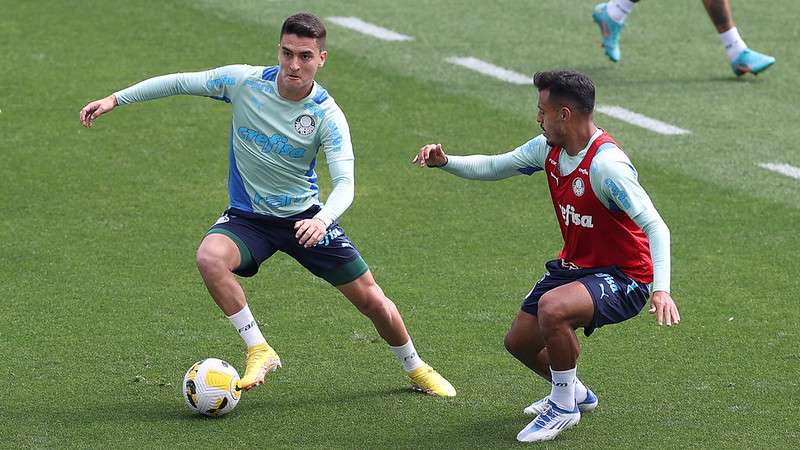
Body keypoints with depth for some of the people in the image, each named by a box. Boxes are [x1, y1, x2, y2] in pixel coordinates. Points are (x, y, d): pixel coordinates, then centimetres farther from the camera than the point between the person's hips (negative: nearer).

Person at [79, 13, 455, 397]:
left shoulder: (327, 116, -18)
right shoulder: (244, 81, -14)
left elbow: (344, 183, -25)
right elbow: (180, 82, -2)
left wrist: (322, 220, -46)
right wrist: (115, 99, -3)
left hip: (305, 217, 0)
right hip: (247, 217, 0)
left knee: (371, 300, 1)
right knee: (210, 257, -34)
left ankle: (415, 369, 31)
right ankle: (258, 350, -21)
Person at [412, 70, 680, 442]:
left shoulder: (605, 164, -28)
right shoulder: (548, 148, -2)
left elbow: (655, 227, -32)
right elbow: (493, 167, 14)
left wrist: (660, 288, -45)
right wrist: (444, 161, -4)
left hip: (624, 278, -9)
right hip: (575, 266, 9)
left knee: (553, 308, -34)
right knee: (519, 341, 11)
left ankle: (564, 407, -10)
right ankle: (574, 393, 42)